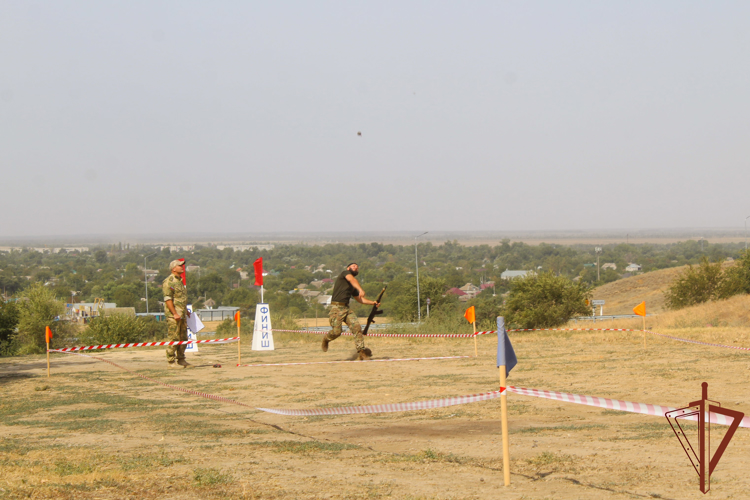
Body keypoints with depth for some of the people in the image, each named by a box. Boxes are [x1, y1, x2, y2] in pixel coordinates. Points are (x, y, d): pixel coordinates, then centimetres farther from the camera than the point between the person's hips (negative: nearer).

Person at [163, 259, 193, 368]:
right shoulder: (169, 281, -11)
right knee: (173, 339, -7)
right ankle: (171, 362, -3)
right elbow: (168, 299, -17)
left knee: (183, 338, 11)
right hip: (173, 316, -9)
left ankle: (181, 360, 18)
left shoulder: (180, 281, 19)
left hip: (182, 315, 9)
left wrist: (186, 310, 23)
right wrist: (175, 314, -21)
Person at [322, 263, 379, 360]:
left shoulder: (353, 287, 23)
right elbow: (352, 280, -20)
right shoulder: (345, 273, 2)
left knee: (357, 326, -14)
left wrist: (372, 303, 12)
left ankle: (361, 351, -16)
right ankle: (326, 339, 21)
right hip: (336, 308, -7)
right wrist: (361, 290, -39)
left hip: (346, 308, 7)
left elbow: (360, 299, 29)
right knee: (337, 332, -13)